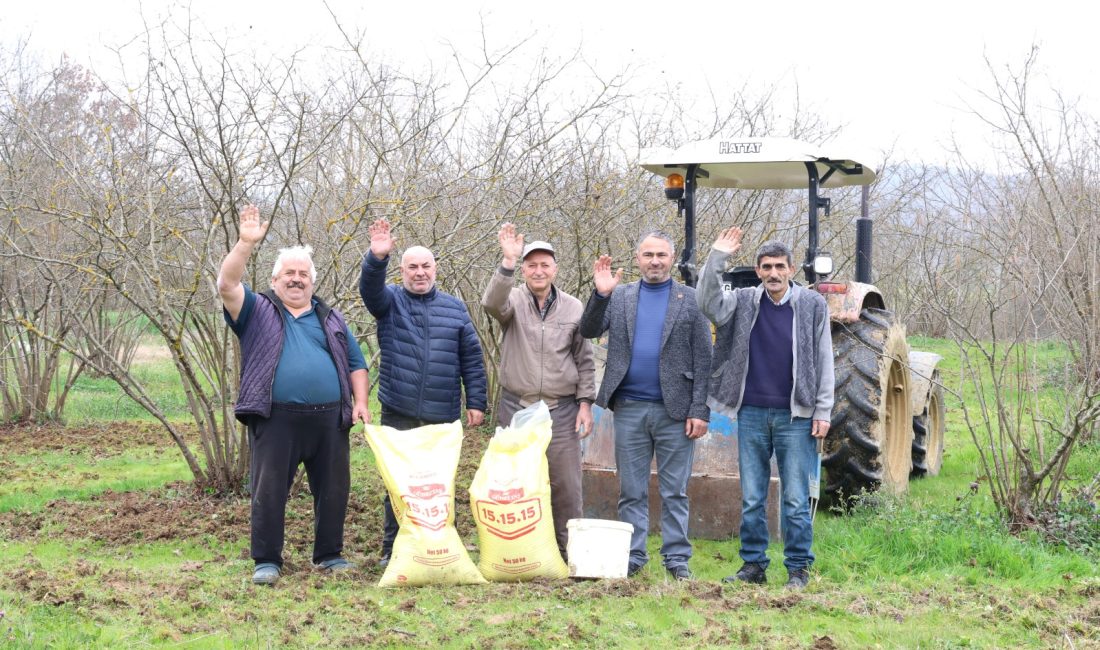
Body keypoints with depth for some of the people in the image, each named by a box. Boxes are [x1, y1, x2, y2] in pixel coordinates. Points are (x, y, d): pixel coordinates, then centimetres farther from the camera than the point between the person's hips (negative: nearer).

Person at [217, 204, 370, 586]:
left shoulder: (330, 319, 20)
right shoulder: (257, 311, 9)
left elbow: (356, 363, 18)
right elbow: (227, 284, -8)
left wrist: (360, 402, 4)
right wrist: (246, 243, -18)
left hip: (329, 418, 3)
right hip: (276, 419, -3)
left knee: (333, 490, 6)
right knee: (269, 491, -1)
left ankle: (329, 555, 19)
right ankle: (266, 561, 7)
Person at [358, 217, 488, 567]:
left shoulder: (454, 308, 11)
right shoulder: (390, 301, 6)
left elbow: (472, 358, 10)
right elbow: (370, 288, -17)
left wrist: (476, 401, 4)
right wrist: (377, 259, -37)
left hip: (442, 415, 1)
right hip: (398, 412, -1)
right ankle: (393, 549, 11)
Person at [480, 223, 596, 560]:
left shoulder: (573, 308, 6)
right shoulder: (514, 301, 1)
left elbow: (585, 361, 10)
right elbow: (492, 304, -24)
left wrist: (585, 403, 2)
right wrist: (507, 261, -34)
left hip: (562, 410, 1)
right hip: (516, 407, -1)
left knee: (566, 484, 0)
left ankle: (567, 551, 10)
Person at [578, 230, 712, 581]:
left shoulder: (691, 299, 3)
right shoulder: (618, 296, 9)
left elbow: (703, 360, 0)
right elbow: (588, 331, 0)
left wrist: (700, 411, -7)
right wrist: (600, 294, -15)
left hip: (674, 409, -2)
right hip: (629, 408, 2)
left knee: (674, 492, 4)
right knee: (631, 491, 8)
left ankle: (677, 558, 10)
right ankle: (632, 556, 14)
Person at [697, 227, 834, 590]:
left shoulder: (812, 305, 2)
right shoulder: (744, 302, 6)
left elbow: (824, 362, 2)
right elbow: (709, 305, -11)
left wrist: (823, 411, -3)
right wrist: (716, 258, -17)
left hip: (795, 416, -2)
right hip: (752, 414, 2)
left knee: (795, 499, 1)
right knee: (751, 498, 7)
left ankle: (798, 569, 10)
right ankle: (753, 565, 16)